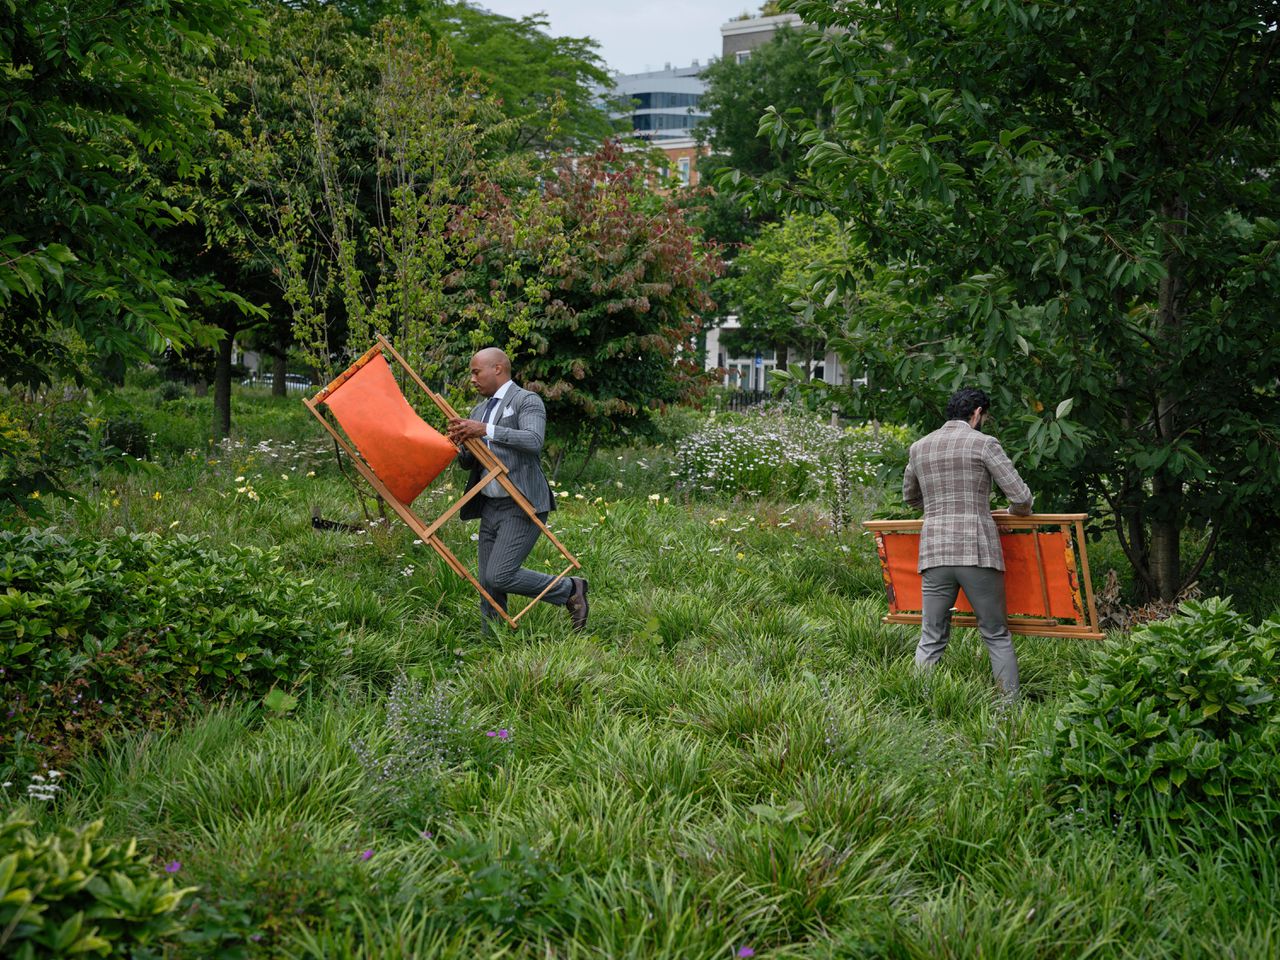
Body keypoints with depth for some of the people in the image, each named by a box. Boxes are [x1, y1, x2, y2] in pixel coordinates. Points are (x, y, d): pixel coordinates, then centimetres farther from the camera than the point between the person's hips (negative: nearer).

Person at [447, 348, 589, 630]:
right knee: (488, 584, 6)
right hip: (491, 506, 8)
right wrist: (460, 442, -3)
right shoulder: (480, 410, 18)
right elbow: (468, 463, 19)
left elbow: (533, 441, -24)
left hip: (522, 506, -8)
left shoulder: (527, 401, -6)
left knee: (500, 576, -17)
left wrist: (487, 431, -26)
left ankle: (570, 589, 1)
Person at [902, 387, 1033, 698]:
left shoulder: (919, 447, 14)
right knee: (997, 636, 6)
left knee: (931, 639, 6)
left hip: (934, 552, 3)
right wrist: (1017, 511, 20)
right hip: (978, 550, -3)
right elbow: (1021, 497, -3)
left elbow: (910, 497, 31)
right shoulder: (983, 443, 0)